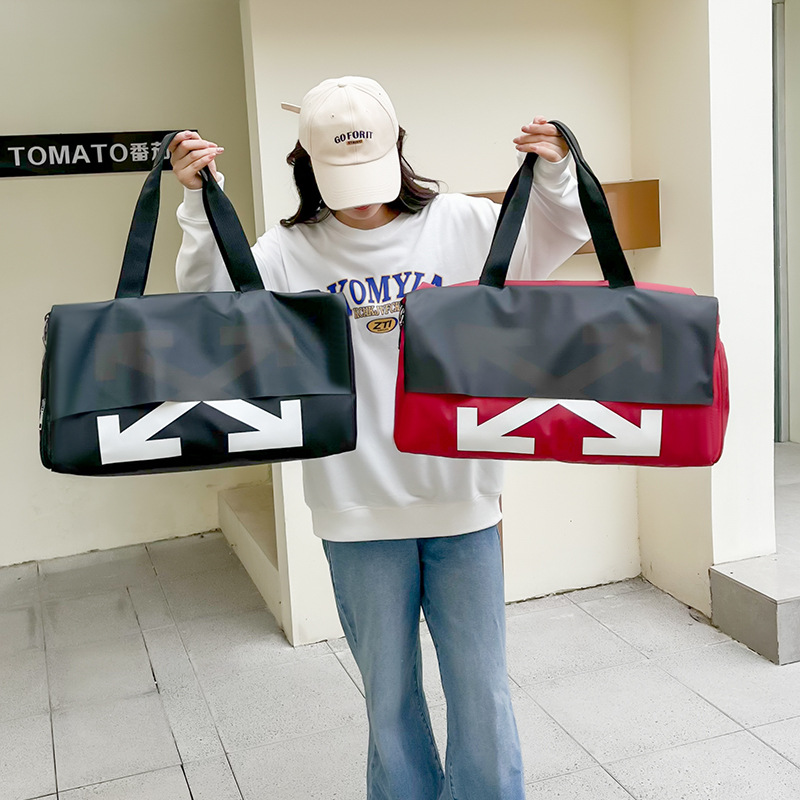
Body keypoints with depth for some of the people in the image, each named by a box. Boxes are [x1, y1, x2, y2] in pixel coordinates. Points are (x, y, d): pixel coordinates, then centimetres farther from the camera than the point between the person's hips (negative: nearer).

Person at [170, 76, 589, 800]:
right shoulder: (290, 250, -1)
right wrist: (200, 203, -17)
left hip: (461, 499, 0)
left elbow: (561, 239, 8)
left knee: (481, 692, 12)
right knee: (390, 698, 16)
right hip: (358, 512, 0)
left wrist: (553, 175, -10)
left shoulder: (460, 222, 1)